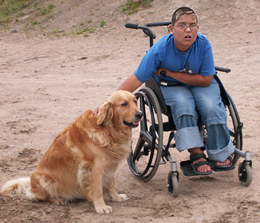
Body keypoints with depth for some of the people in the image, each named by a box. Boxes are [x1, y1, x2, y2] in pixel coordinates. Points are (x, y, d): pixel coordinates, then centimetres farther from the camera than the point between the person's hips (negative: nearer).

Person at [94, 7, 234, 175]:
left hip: (200, 84, 1)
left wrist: (170, 73, -23)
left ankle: (222, 152, -6)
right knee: (183, 103, -34)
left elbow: (206, 80, -19)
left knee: (211, 106, -28)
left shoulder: (203, 44, -23)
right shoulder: (160, 49, -26)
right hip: (171, 86, -1)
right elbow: (137, 80, -24)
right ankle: (196, 153, -27)